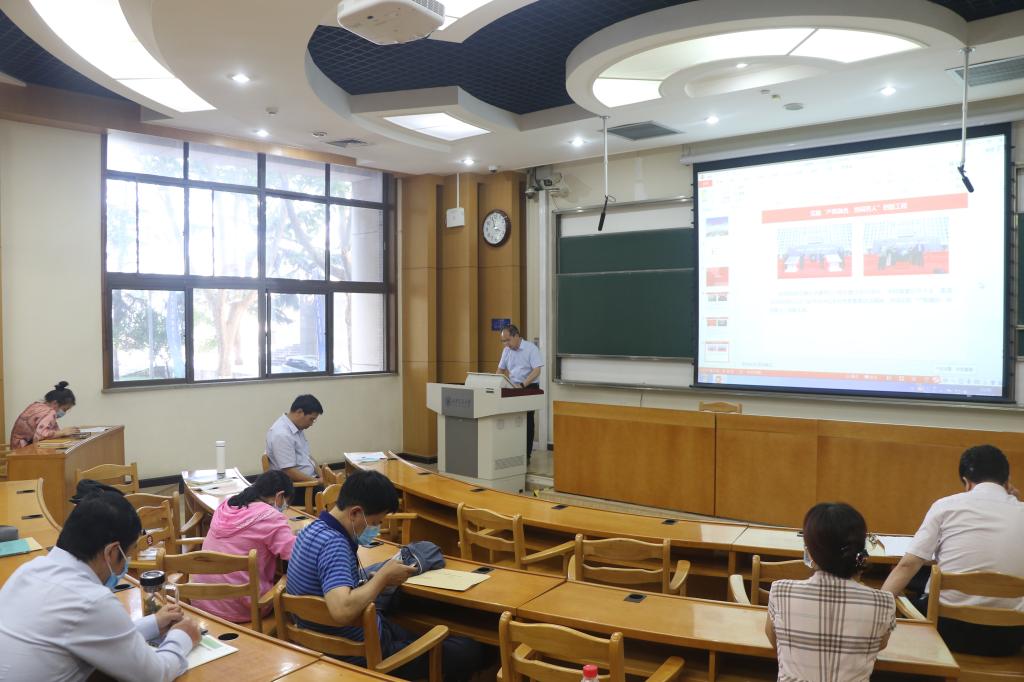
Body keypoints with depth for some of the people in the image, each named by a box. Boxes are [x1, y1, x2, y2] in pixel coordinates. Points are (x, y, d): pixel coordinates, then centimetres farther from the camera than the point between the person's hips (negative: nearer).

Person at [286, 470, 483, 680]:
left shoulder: (315, 528, -1)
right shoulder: (333, 543, -31)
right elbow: (343, 611, -44)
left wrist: (377, 579, -1)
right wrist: (383, 577, -28)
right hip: (362, 653, -10)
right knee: (469, 651, 2)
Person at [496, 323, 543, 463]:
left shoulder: (531, 348, -13)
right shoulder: (507, 350, 7)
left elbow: (537, 371, -20)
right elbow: (501, 369, 17)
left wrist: (522, 385, -29)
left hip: (529, 388, -5)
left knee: (527, 423, 1)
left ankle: (526, 456, 8)